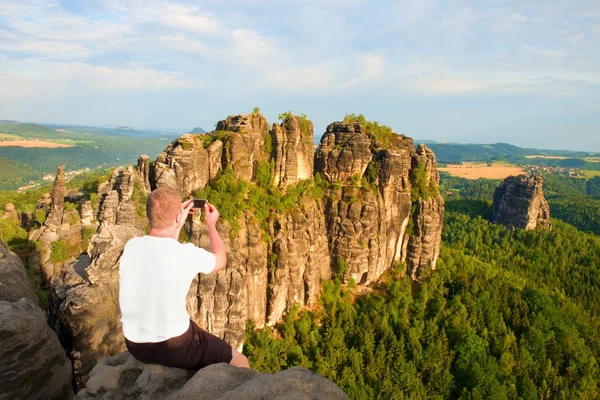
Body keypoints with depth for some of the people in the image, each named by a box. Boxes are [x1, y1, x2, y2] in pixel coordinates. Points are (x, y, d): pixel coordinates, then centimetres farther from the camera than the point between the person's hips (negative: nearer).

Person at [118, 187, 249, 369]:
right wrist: (211, 225, 17)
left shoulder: (131, 246, -5)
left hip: (135, 345, 7)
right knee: (240, 362, 13)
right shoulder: (186, 254, -20)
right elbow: (220, 260, 4)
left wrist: (179, 222, 21)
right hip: (174, 347, -6)